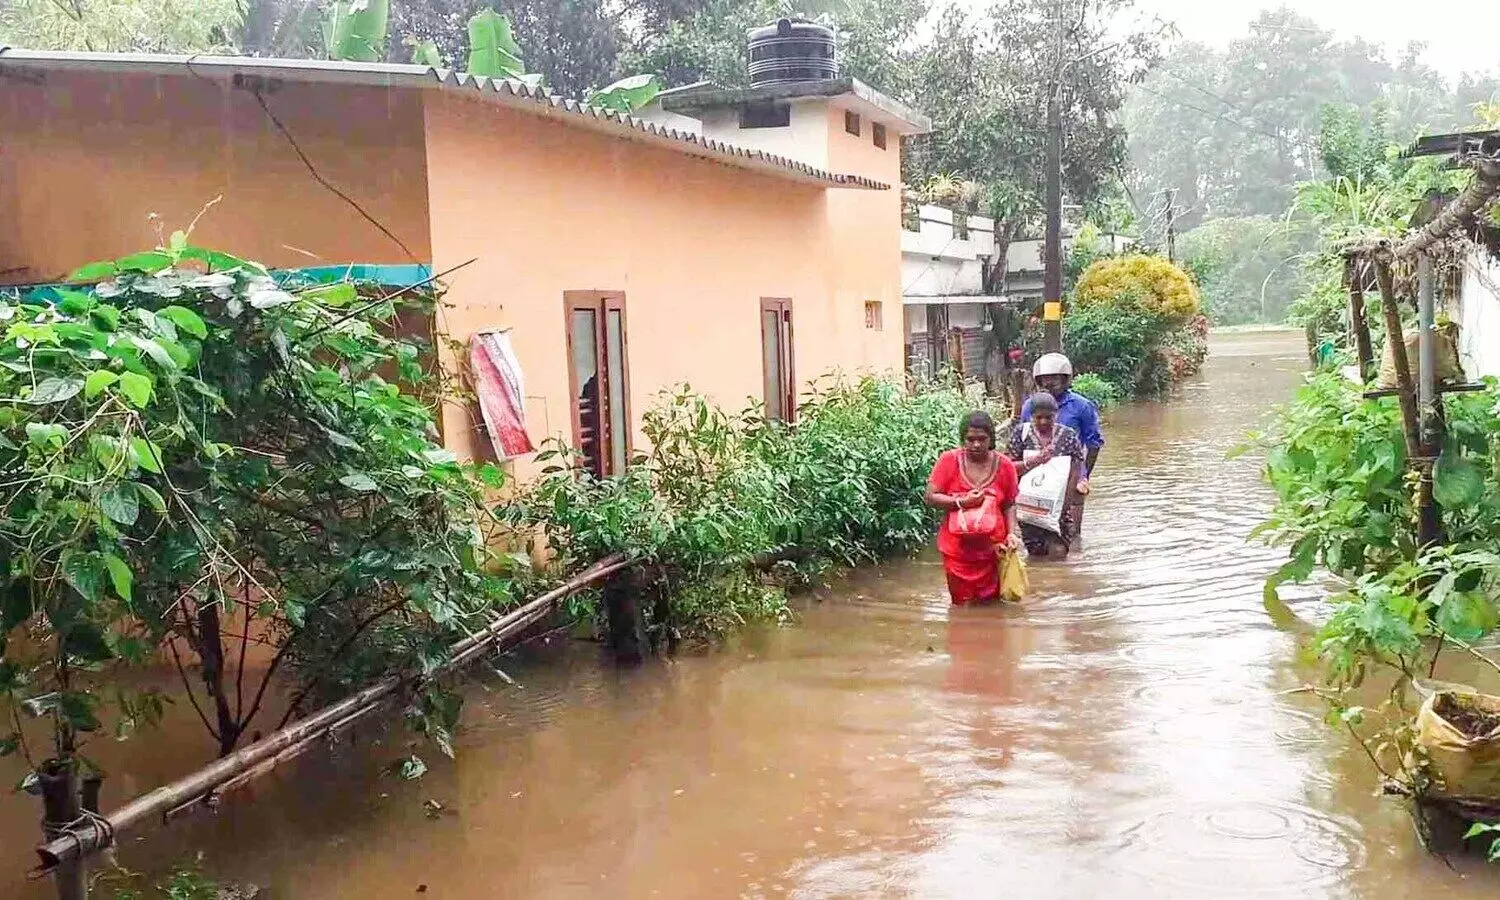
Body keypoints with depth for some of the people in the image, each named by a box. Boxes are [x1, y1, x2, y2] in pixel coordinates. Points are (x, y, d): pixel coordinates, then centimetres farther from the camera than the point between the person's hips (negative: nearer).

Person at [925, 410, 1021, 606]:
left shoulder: (1004, 465, -2)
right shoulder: (949, 461, -7)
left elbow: (1009, 505, 8)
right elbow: (931, 498, -6)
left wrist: (1012, 533, -7)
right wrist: (962, 502, -18)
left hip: (992, 549, 1)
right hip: (957, 548, -1)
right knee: (963, 605, 2)